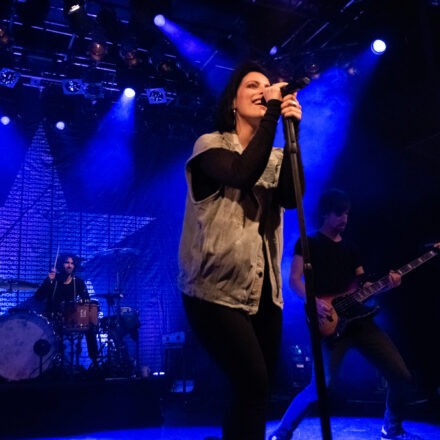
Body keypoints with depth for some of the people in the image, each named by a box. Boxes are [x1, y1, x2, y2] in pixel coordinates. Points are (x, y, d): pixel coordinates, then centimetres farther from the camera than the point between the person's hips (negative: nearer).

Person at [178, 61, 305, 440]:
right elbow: (243, 174, -23)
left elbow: (290, 198, -8)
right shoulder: (210, 145, -2)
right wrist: (272, 114, -19)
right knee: (254, 386, -15)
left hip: (263, 291, 6)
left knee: (257, 389, 12)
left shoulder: (275, 156, 12)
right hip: (216, 290, -6)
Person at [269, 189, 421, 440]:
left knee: (401, 376, 4)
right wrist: (315, 301, -24)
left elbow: (363, 286, 17)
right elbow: (294, 280, -7)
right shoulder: (308, 243, 4)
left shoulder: (351, 249, 21)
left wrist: (387, 284, -3)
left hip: (359, 319, 6)